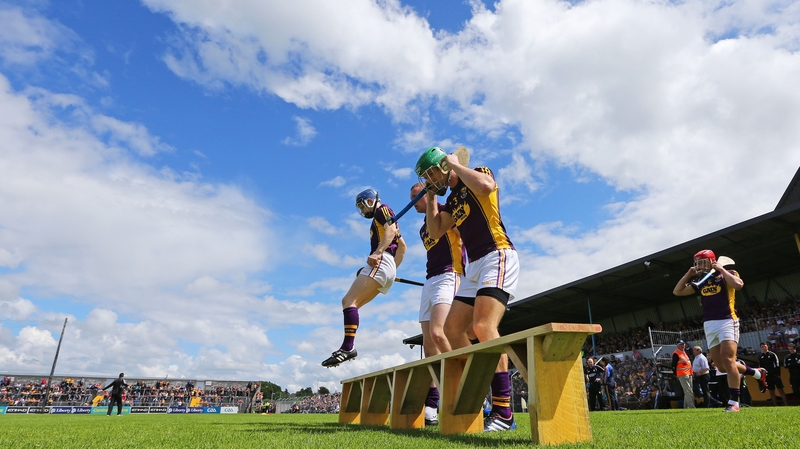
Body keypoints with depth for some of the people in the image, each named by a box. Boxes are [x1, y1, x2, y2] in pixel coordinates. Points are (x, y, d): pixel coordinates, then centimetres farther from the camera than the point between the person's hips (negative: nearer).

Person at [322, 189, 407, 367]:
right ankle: (349, 347, -1)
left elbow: (391, 229, -13)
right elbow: (402, 246, 35)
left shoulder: (382, 209, 8)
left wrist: (377, 252, -25)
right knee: (348, 302, 8)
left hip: (381, 262, -10)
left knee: (349, 301, -19)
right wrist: (393, 269, 28)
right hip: (388, 270, 10)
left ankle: (348, 347, -28)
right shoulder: (380, 220, 34)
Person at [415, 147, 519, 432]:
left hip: (498, 257, -10)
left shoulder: (478, 173, 1)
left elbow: (485, 186, -24)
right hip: (474, 267, 10)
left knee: (483, 327, -26)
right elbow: (435, 232, 19)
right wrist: (431, 196, 18)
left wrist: (455, 164, -10)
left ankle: (504, 413, -23)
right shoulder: (452, 200, 22)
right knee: (452, 329, 6)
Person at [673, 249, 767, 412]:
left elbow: (738, 285, -23)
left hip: (727, 322, -7)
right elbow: (677, 291, 13)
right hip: (709, 325, 7)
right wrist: (689, 274, 9)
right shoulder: (700, 282, 15)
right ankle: (757, 373, 31)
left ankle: (733, 402, -10)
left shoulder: (726, 274, 0)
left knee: (727, 360, -16)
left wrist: (721, 269, -12)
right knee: (721, 366, 8)